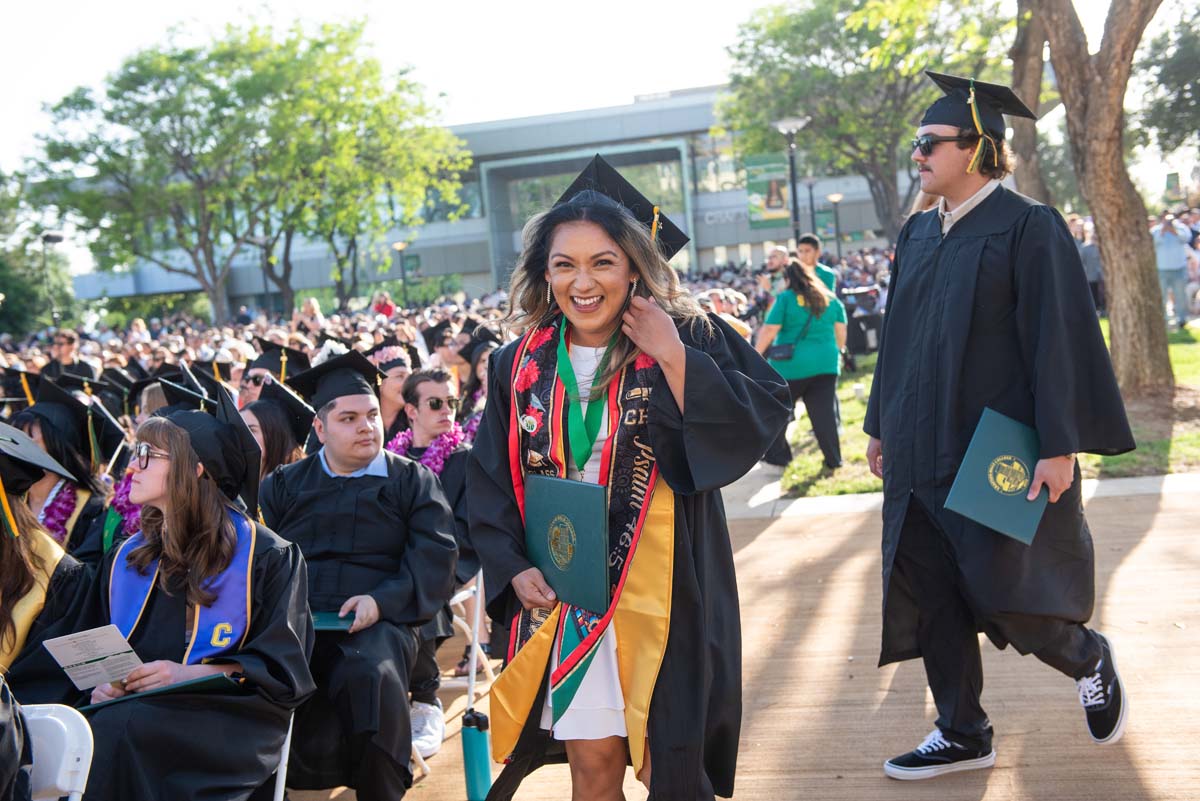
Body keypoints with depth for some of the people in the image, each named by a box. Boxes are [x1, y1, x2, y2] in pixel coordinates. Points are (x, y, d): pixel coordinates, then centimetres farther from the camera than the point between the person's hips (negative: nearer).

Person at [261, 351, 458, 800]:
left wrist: (381, 601, -13)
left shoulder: (412, 481, 15)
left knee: (371, 676, -34)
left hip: (374, 624, -2)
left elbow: (434, 559, 3)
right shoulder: (284, 485, 22)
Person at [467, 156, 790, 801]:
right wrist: (515, 569, -5)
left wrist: (673, 358, -20)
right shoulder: (519, 365, 3)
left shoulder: (689, 342, -5)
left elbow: (761, 417, -16)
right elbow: (489, 482, 7)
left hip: (664, 590, -2)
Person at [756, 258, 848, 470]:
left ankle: (776, 454, 18)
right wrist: (838, 352, 26)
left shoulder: (785, 298, -5)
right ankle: (834, 458, 6)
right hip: (825, 363, 4)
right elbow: (841, 330, 12)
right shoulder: (831, 299, 8)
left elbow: (769, 331, -9)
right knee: (825, 411, 5)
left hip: (791, 365, -3)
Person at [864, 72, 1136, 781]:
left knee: (1014, 608, -5)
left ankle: (1090, 658, 27)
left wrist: (1060, 446, -18)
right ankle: (963, 736, 23)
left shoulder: (1026, 228, -10)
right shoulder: (919, 234, 10)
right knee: (934, 603, 8)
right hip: (924, 450, 7)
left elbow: (1059, 339, -14)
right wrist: (882, 424, 20)